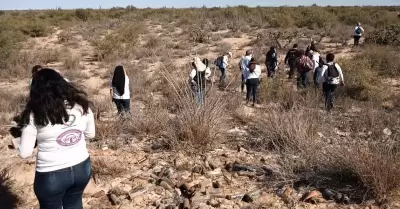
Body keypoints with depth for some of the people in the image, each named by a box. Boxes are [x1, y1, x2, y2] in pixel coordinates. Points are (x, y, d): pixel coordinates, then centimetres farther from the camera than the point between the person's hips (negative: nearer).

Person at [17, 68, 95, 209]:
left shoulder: (35, 114, -16)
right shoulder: (81, 105, -5)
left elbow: (24, 153, -9)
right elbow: (90, 134, 9)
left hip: (51, 175, -4)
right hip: (82, 168, 4)